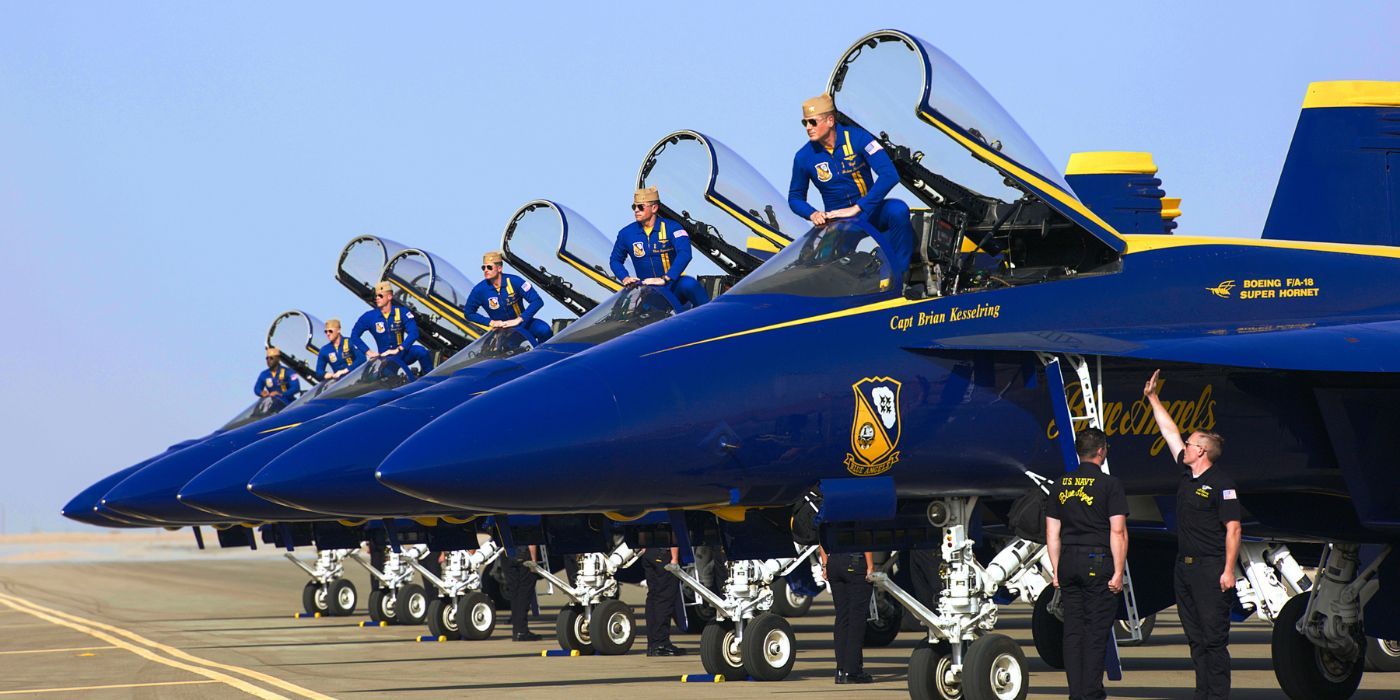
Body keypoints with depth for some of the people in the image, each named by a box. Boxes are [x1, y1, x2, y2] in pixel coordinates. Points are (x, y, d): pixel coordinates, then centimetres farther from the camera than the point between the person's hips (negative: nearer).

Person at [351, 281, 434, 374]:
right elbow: (354, 335, -2)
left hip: (402, 354, -1)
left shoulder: (402, 312, -7)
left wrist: (398, 350, -27)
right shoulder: (369, 316, -4)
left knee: (420, 351, -30)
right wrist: (368, 352, -13)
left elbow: (413, 333, -17)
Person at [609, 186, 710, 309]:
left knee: (689, 284, -35)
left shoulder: (671, 227, -6)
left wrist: (665, 279, -33)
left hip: (673, 284, -3)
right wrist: (625, 278, -2)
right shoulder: (627, 233, 4)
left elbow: (684, 254, -22)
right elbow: (615, 260, 19)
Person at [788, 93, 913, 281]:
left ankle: (897, 278, -25)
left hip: (869, 211, 0)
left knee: (898, 210, -34)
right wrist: (812, 214, -15)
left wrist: (856, 208, -27)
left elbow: (889, 175, -21)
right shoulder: (804, 157, -4)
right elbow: (795, 197, 10)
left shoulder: (857, 137, -12)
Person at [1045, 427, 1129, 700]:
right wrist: (1118, 572, -9)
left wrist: (1056, 570, 16)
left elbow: (1052, 532, 11)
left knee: (1073, 631, 8)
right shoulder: (1110, 484, -6)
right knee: (1096, 630, -2)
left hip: (1069, 564, 5)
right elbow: (1118, 531, -11)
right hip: (1098, 561, -5)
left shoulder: (1061, 485, 10)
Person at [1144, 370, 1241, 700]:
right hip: (1185, 567, 9)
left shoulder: (1221, 484, -11)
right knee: (1196, 636, 9)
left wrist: (1228, 570, -18)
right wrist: (1153, 398, 25)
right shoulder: (1187, 473, 12)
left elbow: (1233, 528, -14)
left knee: (1214, 638, -8)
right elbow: (1170, 432, 21)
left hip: (1211, 569, -9)